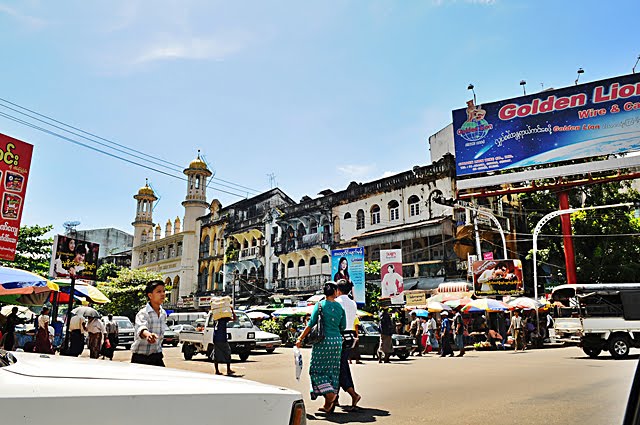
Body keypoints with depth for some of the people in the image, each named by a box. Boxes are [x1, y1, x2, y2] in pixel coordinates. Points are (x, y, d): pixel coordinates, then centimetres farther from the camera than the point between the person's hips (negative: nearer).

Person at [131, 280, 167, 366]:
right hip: (140, 357, -5)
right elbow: (141, 328, -38)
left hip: (157, 356, 5)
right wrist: (148, 334, -59)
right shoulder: (143, 313, -16)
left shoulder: (163, 313, 5)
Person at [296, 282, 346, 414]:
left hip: (323, 340, -4)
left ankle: (330, 394, -13)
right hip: (336, 341, 4)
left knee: (318, 369, 6)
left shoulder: (320, 305, -5)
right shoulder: (340, 307, 5)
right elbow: (343, 327, 8)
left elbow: (311, 324, -8)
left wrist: (300, 339, -3)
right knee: (332, 370, 10)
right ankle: (328, 404, 15)